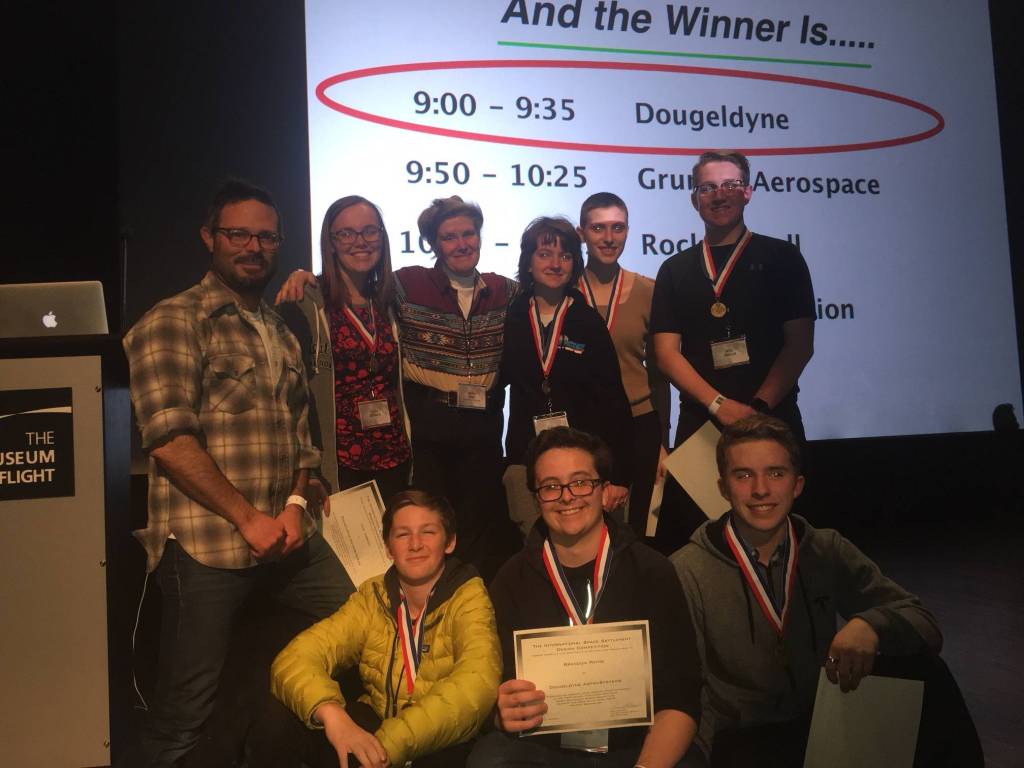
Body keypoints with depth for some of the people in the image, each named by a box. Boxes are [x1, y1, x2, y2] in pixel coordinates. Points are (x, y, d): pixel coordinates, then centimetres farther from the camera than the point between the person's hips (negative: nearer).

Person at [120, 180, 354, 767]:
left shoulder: (282, 333, 18)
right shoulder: (174, 322, -5)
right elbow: (169, 438, -15)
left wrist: (296, 504, 1)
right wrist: (248, 518, -15)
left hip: (289, 535, 7)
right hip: (206, 541, -6)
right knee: (185, 715, 0)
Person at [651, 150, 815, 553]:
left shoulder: (781, 258, 6)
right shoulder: (675, 270, 11)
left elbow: (799, 344, -1)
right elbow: (667, 352, 2)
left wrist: (758, 407, -13)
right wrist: (719, 405, -12)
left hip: (772, 419, -1)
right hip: (700, 421, 1)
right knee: (689, 533, 2)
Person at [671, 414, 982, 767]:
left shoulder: (828, 552, 0)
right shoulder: (687, 573, -12)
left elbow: (924, 625, -2)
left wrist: (870, 625, -24)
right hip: (744, 739, -4)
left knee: (922, 669, -16)